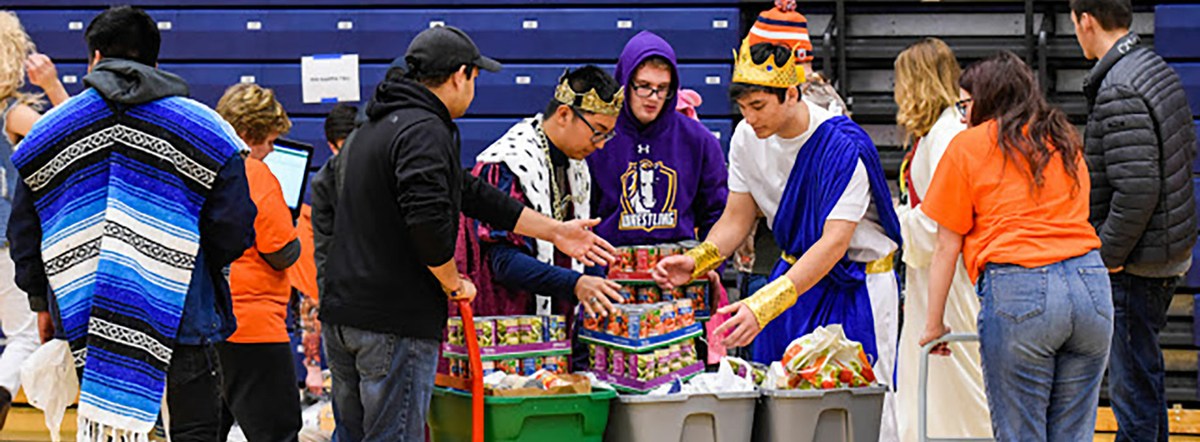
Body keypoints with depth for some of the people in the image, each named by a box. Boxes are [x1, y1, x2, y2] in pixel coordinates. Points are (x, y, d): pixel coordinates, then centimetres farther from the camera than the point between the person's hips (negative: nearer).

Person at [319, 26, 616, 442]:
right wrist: (454, 284, -9)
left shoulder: (374, 126, 20)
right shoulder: (426, 131, -14)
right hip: (395, 321, -10)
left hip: (341, 311, 10)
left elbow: (471, 194, 22)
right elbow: (427, 219, -28)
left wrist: (555, 231, 24)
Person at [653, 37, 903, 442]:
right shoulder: (747, 138, -6)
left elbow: (834, 243, -31)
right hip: (795, 272, 6)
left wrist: (765, 305, -40)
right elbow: (737, 219, 3)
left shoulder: (843, 146, -26)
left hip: (857, 283, -6)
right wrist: (697, 260, -18)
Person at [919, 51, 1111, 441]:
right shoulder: (1065, 142, 23)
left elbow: (946, 248, 8)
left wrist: (933, 324, 14)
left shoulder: (968, 146, 7)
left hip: (1017, 291, -5)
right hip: (1092, 284, 5)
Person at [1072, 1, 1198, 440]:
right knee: (1144, 374, 21)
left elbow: (1136, 190, -27)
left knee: (1132, 385, -3)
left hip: (1137, 259, -10)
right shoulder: (1160, 70, 9)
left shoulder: (1119, 94, -22)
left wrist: (1108, 256, -16)